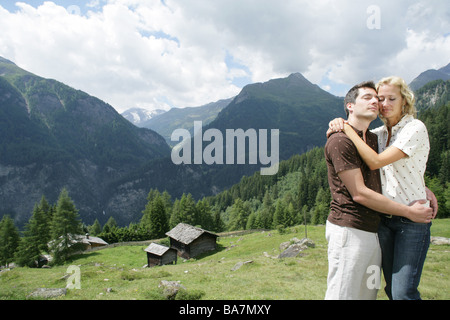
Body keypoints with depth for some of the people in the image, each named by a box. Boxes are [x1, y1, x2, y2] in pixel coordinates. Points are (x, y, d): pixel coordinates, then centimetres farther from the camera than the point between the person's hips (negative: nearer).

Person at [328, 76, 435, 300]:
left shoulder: (415, 128, -11)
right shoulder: (380, 133, 8)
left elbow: (375, 162, -21)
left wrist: (348, 129, -16)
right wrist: (339, 124, -6)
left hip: (412, 219, -6)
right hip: (384, 218, 6)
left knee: (403, 292, -7)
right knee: (392, 289, 13)